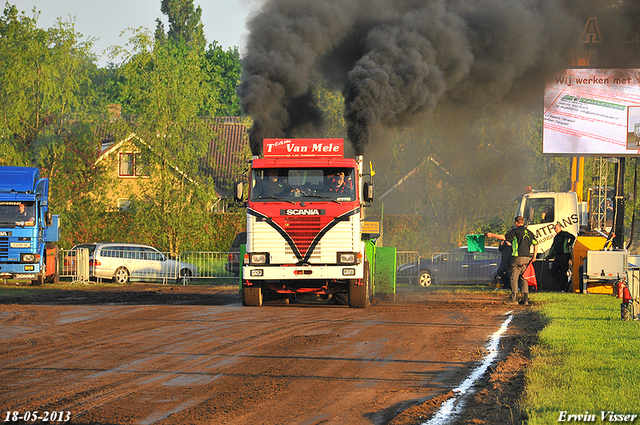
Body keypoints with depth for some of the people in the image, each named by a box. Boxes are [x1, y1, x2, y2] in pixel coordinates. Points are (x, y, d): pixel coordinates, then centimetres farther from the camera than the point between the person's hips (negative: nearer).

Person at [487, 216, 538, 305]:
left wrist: (492, 235, -1)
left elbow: (504, 237, -10)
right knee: (523, 279, 12)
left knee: (513, 278, -1)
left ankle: (514, 298, -7)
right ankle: (525, 299, 6)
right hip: (526, 258, 6)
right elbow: (536, 243, 12)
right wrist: (534, 256, 17)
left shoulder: (516, 231, -7)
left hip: (517, 257, -6)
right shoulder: (529, 232, 13)